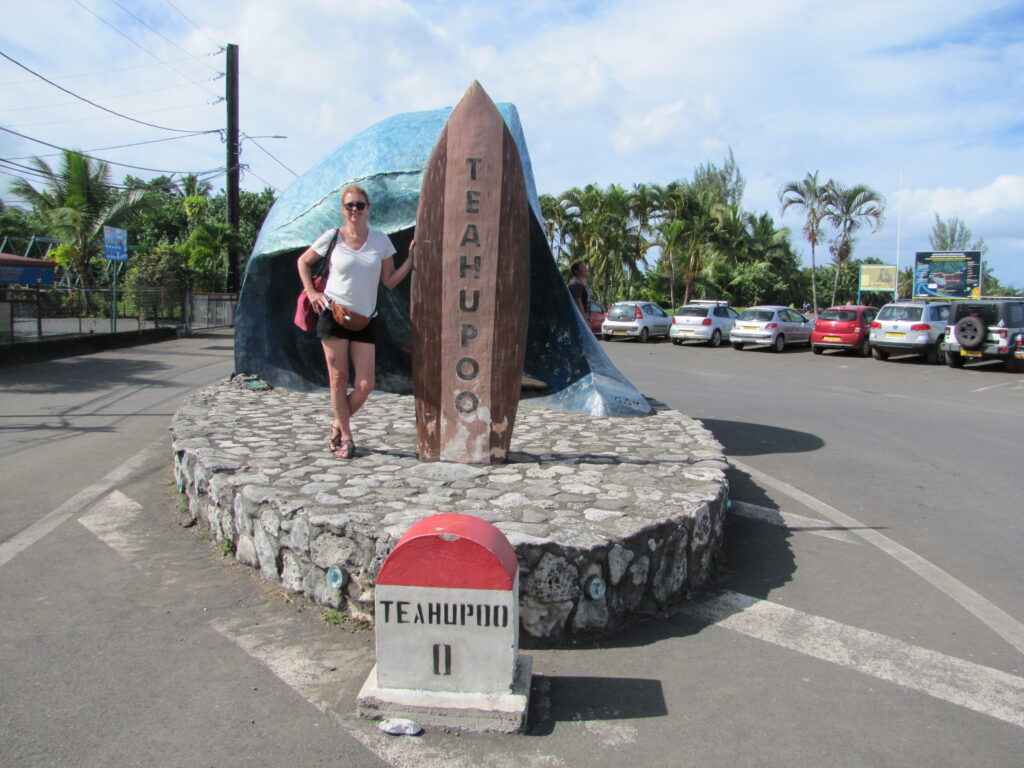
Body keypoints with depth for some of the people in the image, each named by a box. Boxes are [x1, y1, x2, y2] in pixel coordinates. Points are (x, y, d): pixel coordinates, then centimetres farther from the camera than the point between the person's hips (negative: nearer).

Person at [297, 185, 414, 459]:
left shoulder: (380, 240, 6)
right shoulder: (333, 237, 1)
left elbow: (390, 281, 8)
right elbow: (303, 262, 15)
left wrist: (411, 258, -1)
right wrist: (310, 291, 3)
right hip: (333, 316, -2)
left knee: (365, 386, -4)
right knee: (339, 380, 1)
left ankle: (338, 424, 23)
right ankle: (346, 436, 17)